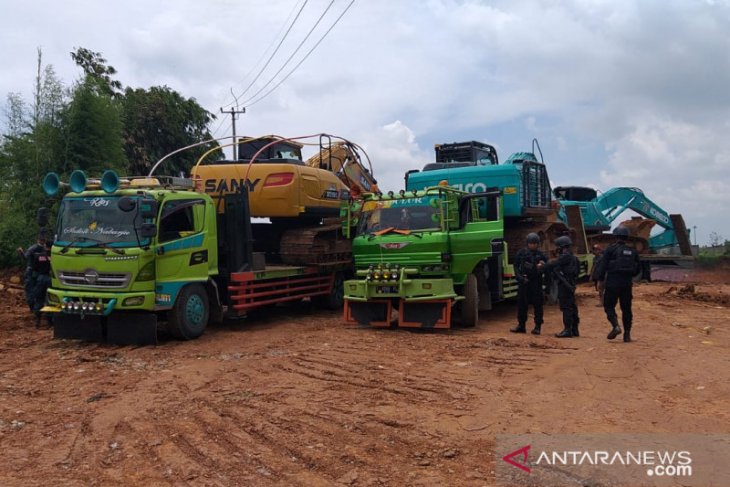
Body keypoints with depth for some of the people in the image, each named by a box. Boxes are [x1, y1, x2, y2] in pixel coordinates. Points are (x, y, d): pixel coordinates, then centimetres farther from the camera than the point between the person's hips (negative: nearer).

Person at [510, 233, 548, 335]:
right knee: (522, 304, 6)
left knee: (537, 304, 0)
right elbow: (516, 266, 5)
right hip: (523, 282, 1)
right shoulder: (521, 253, 6)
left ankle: (537, 326, 5)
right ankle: (521, 325, 16)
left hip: (536, 282, 0)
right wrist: (520, 277, -9)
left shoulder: (540, 255, 7)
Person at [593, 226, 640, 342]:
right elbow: (637, 269, 14)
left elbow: (603, 264, -9)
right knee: (626, 308, 10)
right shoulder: (632, 251, 8)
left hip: (613, 282, -4)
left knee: (609, 306, 5)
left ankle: (615, 326, -17)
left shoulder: (611, 249, -6)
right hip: (627, 283, 4)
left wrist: (599, 277, 4)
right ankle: (627, 334, 11)